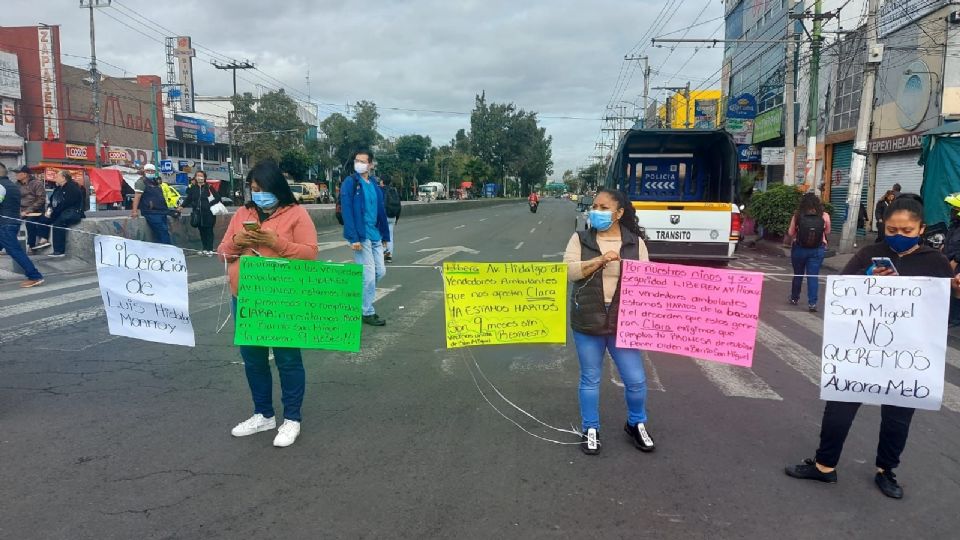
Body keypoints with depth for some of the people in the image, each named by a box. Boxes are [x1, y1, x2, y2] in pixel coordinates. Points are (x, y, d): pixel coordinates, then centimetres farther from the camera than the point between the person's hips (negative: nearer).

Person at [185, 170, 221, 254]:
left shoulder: (209, 187, -3)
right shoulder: (193, 188, 7)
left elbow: (217, 197, -3)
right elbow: (188, 199, 12)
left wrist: (210, 204, -11)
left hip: (207, 212, -3)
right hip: (197, 212, 4)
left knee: (209, 231, 0)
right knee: (202, 231, 9)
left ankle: (210, 249, 3)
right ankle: (205, 249, 17)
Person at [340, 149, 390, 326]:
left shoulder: (375, 185, 12)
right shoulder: (349, 183, -8)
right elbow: (346, 211, -14)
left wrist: (385, 235, 15)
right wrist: (353, 238, -20)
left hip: (375, 236, 7)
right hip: (361, 236, -7)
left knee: (380, 271, 11)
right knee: (368, 275, -3)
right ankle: (367, 313, 10)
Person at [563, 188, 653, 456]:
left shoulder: (635, 243, 2)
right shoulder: (580, 239, 0)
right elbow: (569, 271, -12)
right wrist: (600, 260, -23)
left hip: (623, 323, 1)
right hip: (587, 323, 0)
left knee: (636, 380, 6)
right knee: (590, 380, 12)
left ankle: (636, 424, 33)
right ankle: (590, 430, 30)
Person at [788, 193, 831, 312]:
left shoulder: (797, 216, -9)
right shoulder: (824, 216, -6)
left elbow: (791, 233, -2)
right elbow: (827, 232, 7)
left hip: (799, 248, 0)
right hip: (817, 249, 0)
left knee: (798, 274, 16)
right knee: (813, 276, 2)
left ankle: (794, 298, 31)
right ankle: (812, 303, -5)